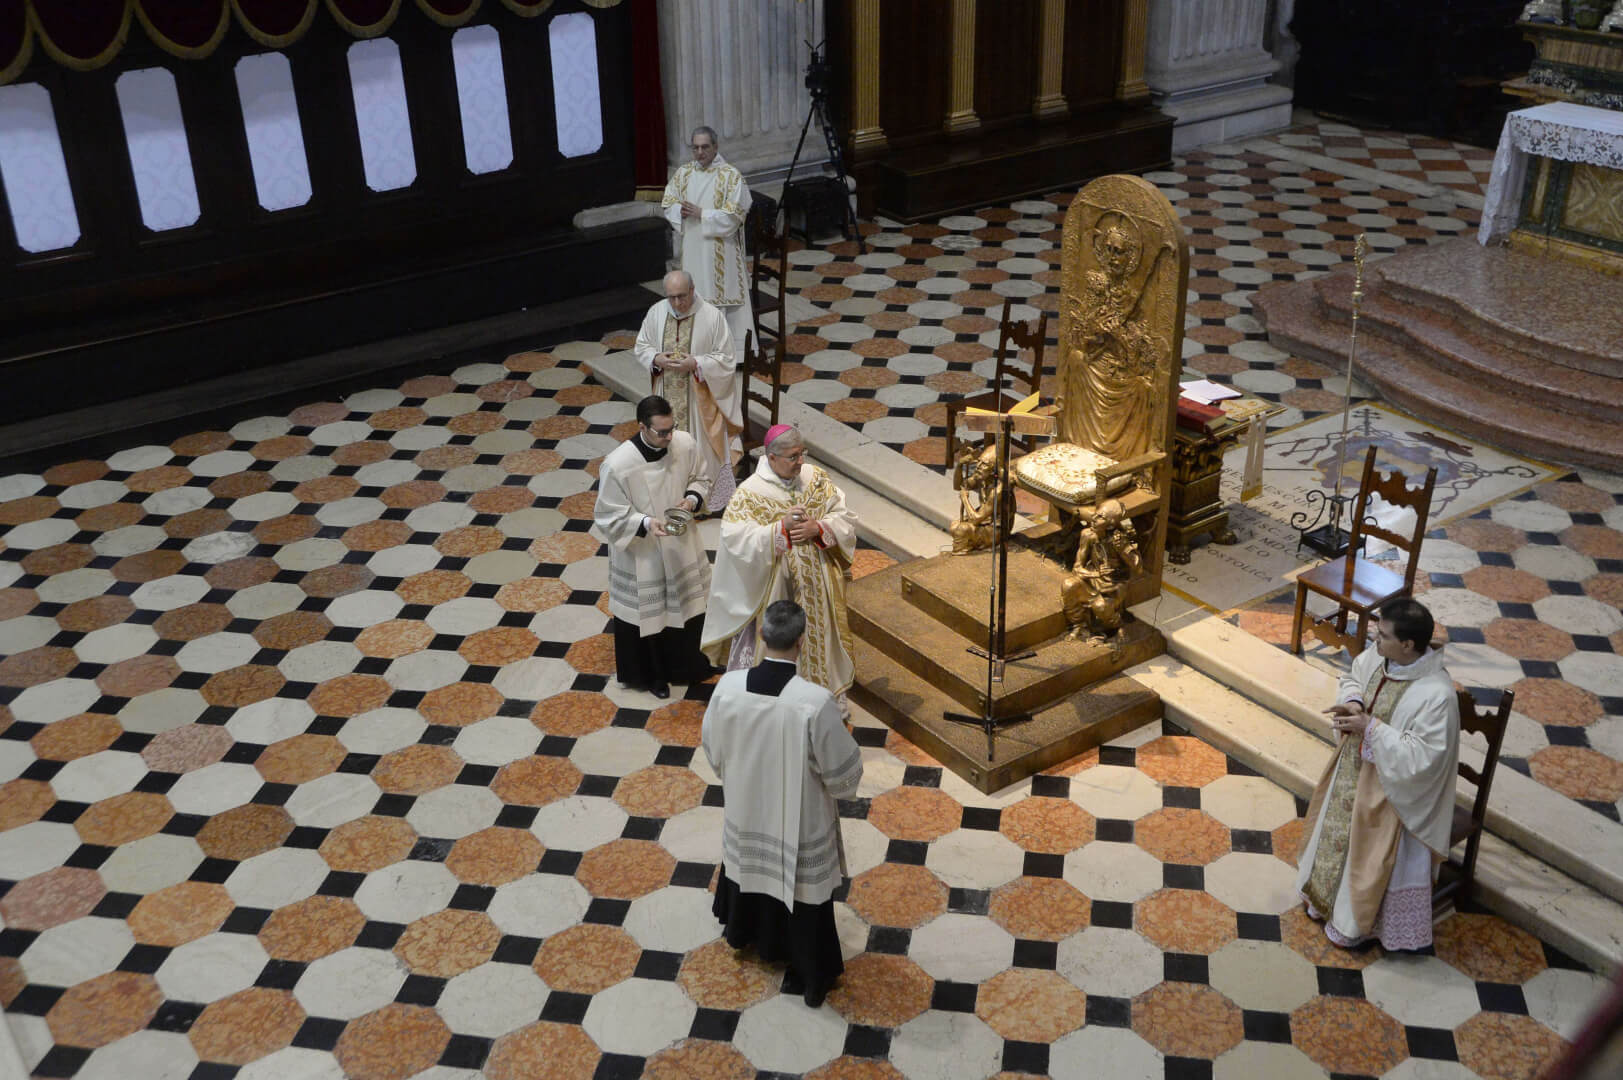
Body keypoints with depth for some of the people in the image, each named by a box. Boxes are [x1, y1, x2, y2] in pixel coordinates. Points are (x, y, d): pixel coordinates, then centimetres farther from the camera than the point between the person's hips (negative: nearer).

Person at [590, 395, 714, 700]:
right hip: (641, 554, -5)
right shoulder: (617, 465, -30)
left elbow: (700, 478, 4)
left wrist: (692, 498, -17)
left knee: (686, 603, 24)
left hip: (682, 546, 5)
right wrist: (645, 523, -33)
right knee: (646, 613, 16)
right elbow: (608, 517, -19)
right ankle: (651, 674, 42)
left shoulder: (685, 443, -16)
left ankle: (687, 663, 51)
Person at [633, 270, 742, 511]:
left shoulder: (711, 316, -15)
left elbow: (726, 359, -10)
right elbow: (641, 346, 9)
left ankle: (707, 499, 20)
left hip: (699, 398, -4)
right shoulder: (656, 312, -3)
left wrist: (695, 364, -23)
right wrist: (656, 359, -13)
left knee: (701, 448, 5)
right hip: (668, 397, 4)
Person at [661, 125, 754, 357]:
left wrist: (701, 214, -18)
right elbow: (667, 202, 10)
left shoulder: (731, 175, -10)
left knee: (722, 295, -2)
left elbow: (734, 215, -14)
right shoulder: (683, 173, 6)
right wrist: (681, 210, -13)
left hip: (720, 250, -5)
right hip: (690, 247, 5)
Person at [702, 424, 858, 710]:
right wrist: (782, 527, -29)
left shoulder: (816, 478, -2)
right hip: (772, 589, -4)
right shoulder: (750, 492, -15)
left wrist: (817, 528, -19)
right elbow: (738, 540, -23)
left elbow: (845, 518, 0)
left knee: (816, 637, 18)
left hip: (814, 588, 4)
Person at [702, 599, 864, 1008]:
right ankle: (811, 974, 39)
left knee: (748, 863, 33)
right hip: (798, 819, -4)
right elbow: (842, 770, -21)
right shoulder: (815, 701, -35)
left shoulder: (728, 686, -23)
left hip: (745, 808, 4)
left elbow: (712, 747, -5)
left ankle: (743, 930, 61)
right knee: (801, 885, 19)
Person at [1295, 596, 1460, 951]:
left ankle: (1357, 922, 39)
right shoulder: (1379, 656, -14)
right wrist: (1352, 702, -15)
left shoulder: (1436, 695, -35)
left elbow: (1421, 757, -31)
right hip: (1354, 768, 8)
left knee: (1372, 855, 14)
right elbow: (1352, 678, 6)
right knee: (1339, 832, 28)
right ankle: (1328, 895, 54)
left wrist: (1371, 728, -32)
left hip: (1388, 785, -8)